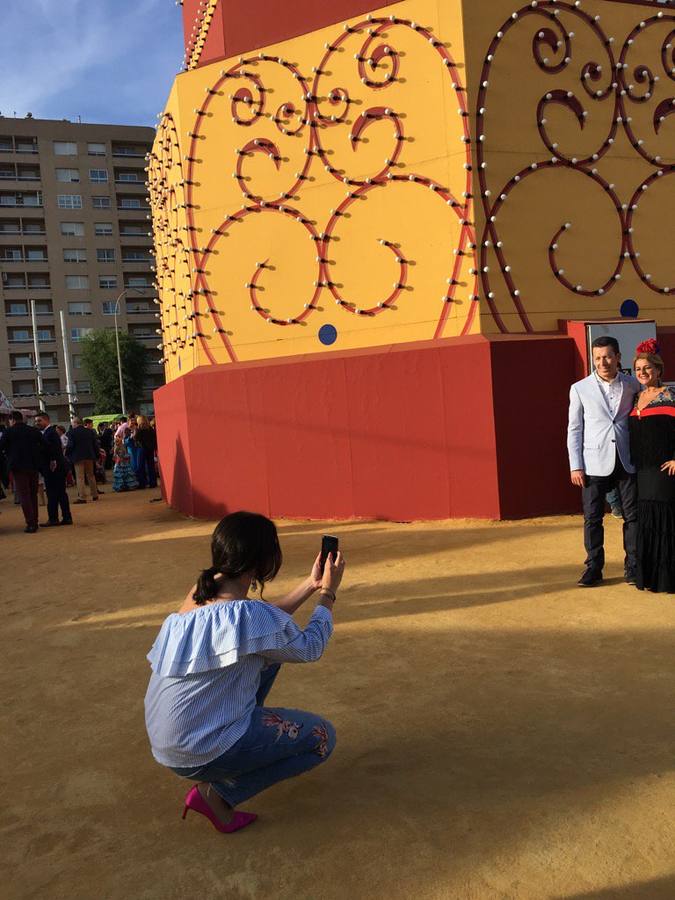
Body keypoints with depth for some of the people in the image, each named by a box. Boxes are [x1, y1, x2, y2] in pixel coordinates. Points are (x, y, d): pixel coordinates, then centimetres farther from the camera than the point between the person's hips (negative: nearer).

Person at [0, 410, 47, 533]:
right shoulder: (35, 431, 8)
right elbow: (44, 448, 6)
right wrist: (41, 462, 14)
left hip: (19, 467, -4)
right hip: (34, 466, 4)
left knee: (24, 495, -2)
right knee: (33, 494, 15)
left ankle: (30, 524, -8)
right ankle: (34, 522, 16)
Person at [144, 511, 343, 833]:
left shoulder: (202, 591, -1)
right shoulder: (245, 614, -26)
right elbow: (310, 648, -8)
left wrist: (311, 584, 15)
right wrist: (327, 592, 5)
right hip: (197, 755, -8)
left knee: (270, 650, 17)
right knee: (322, 736, 5)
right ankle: (218, 793, 1)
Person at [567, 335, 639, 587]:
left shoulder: (632, 385, 6)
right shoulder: (580, 389, 3)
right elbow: (574, 429, 4)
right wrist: (576, 466, -2)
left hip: (627, 462, 1)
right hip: (595, 463, -1)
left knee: (632, 515, 4)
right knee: (592, 518, 2)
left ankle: (632, 567, 16)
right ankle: (593, 568, 12)